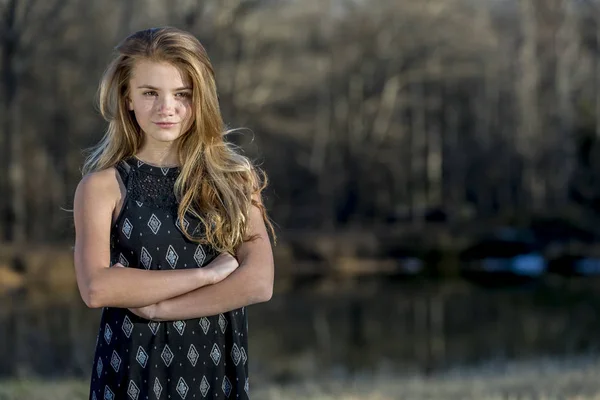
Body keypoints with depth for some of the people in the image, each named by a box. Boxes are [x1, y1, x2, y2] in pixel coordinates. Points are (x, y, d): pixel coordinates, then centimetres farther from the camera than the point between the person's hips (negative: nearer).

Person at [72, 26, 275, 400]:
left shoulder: (233, 178, 0)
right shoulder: (103, 185, -5)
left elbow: (258, 282, -11)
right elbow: (96, 288, -20)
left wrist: (154, 305, -16)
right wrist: (208, 272, -17)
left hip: (216, 367, 2)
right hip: (135, 367, -2)